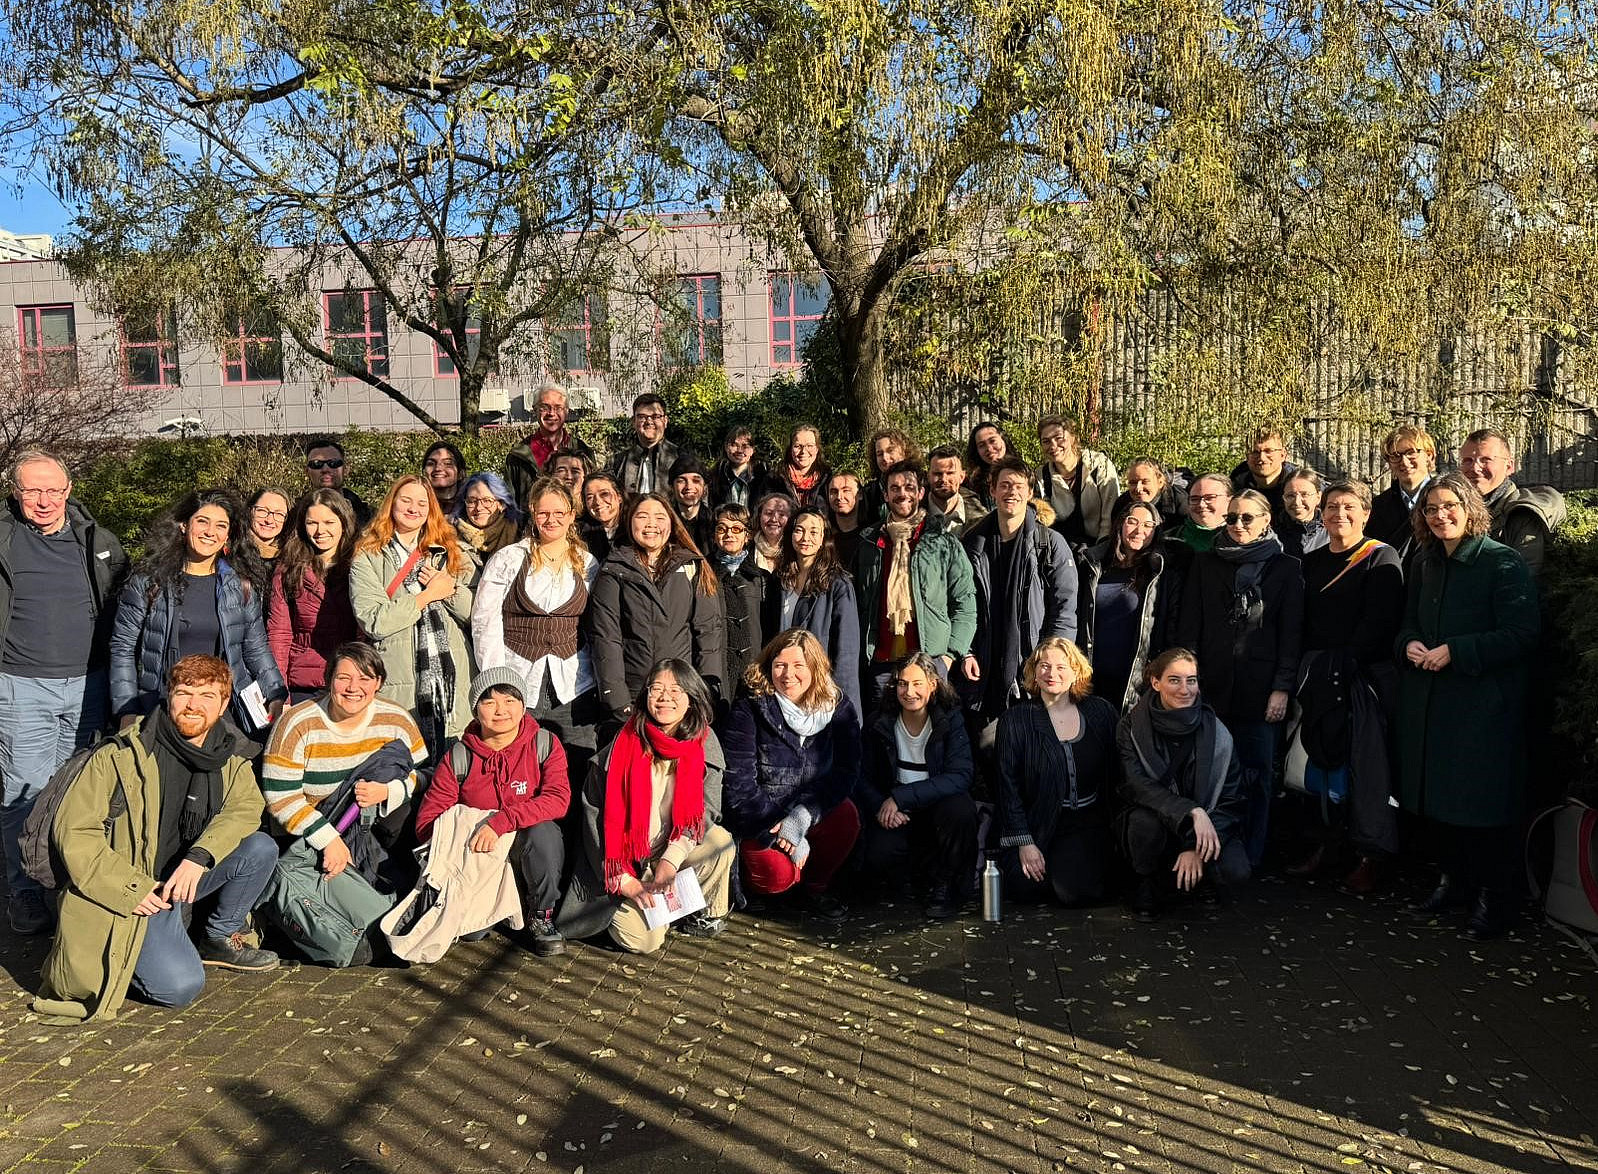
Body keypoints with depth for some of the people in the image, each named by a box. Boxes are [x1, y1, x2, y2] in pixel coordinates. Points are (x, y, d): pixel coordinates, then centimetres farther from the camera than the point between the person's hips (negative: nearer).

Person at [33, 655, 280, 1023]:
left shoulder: (230, 755, -1)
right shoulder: (119, 757, -16)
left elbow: (245, 808, -5)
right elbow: (73, 831, -13)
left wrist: (199, 856, -23)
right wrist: (130, 889, -20)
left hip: (184, 877, 6)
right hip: (125, 892, -6)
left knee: (261, 848, -17)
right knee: (180, 986, -23)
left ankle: (220, 938, 7)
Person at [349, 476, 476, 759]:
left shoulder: (451, 553, 14)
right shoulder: (368, 558, 5)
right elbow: (372, 621, -10)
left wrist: (451, 588, -9)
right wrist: (429, 595, -7)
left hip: (453, 682, 3)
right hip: (399, 687, -2)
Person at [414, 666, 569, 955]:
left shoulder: (546, 745, -7)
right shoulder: (458, 757, -3)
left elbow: (558, 799, -23)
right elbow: (427, 820, -3)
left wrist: (499, 822, -34)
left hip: (533, 856, -1)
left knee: (542, 829, -34)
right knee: (470, 928, -23)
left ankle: (540, 915, -10)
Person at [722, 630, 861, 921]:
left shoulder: (839, 708, -4)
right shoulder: (748, 711, -12)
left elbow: (846, 771, -13)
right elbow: (738, 786, -16)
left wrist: (802, 816, -27)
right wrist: (780, 831, -21)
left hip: (812, 816, 3)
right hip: (759, 822, -3)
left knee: (846, 814, -28)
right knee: (777, 876, -28)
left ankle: (816, 887, -1)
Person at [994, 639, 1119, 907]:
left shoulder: (1101, 712, 4)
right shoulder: (1015, 720, -1)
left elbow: (1118, 774, 6)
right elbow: (1008, 786, -2)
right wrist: (1023, 842, -9)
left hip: (1089, 822, 1)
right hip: (1038, 822, -1)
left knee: (1079, 890, -21)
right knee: (1025, 887, -22)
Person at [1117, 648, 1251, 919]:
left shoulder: (1215, 732, -8)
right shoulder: (1132, 727, -11)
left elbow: (1231, 800, -7)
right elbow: (1137, 784, -23)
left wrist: (1197, 848, -19)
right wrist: (1193, 811, -36)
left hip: (1202, 828, 1)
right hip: (1153, 820, -1)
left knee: (1236, 871, -28)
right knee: (1145, 820, -37)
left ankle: (1200, 875, 10)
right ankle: (1147, 883, -4)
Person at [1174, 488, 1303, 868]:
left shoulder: (1285, 568, 6)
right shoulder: (1206, 564, 11)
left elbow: (1291, 633, 1)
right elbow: (1189, 626, 8)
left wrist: (1283, 687, -6)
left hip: (1260, 689, -1)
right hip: (1213, 686, 1)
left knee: (1258, 775, 4)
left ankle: (1250, 858, 15)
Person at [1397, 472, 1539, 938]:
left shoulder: (1504, 563, -9)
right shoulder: (1424, 562, 11)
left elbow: (1521, 635, -14)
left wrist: (1454, 652, -19)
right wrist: (1410, 644, -2)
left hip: (1484, 702, -6)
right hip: (1427, 702, 6)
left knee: (1481, 801, 0)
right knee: (1432, 798, 11)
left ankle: (1494, 895, 17)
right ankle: (1457, 879, 30)